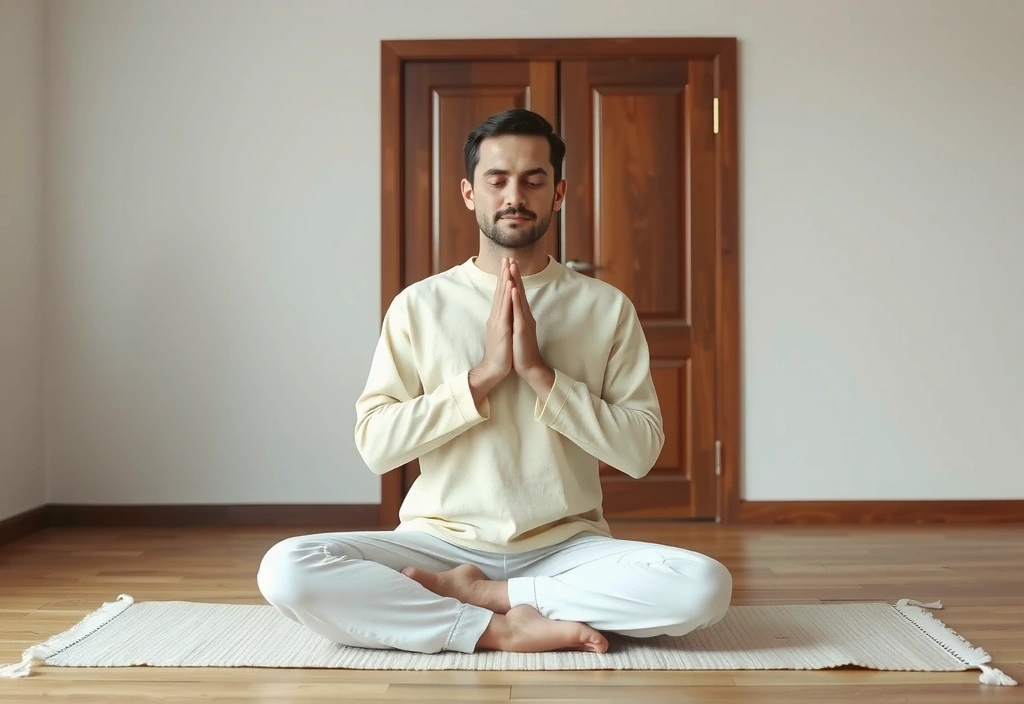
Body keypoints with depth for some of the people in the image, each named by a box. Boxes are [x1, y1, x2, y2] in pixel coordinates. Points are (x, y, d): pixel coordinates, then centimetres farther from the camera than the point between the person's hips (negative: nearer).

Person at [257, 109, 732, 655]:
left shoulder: (606, 306, 2)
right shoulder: (419, 304, 3)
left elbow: (641, 450, -5)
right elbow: (374, 444, -5)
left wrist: (538, 372, -15)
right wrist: (484, 373, -15)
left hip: (566, 547, 1)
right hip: (442, 543, 0)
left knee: (705, 585, -28)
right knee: (286, 570, -25)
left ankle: (474, 594, -14)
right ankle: (504, 627, -19)